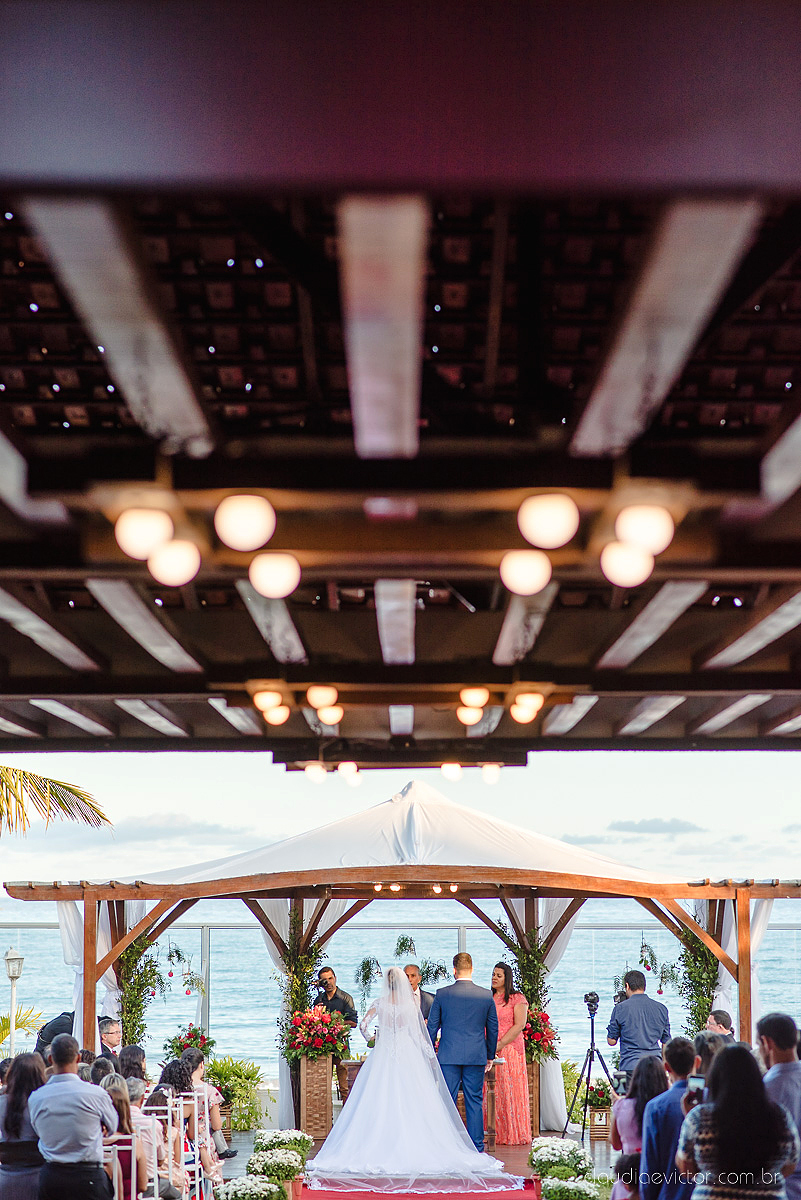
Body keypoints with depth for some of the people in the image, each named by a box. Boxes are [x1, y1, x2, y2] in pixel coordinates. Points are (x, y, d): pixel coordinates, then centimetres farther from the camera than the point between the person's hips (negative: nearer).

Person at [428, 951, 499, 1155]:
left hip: (449, 1056, -1)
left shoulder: (442, 994, -4)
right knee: (474, 1103, 6)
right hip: (476, 1056, 1)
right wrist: (490, 1056, 19)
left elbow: (432, 1026, 2)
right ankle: (477, 1148, 8)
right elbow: (493, 1029, 8)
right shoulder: (486, 995, 0)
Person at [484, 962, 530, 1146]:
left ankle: (513, 1134, 1)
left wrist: (499, 1044, -14)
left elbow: (519, 1025, -8)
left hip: (509, 1050, -5)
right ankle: (494, 1133, 3)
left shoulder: (517, 999, 0)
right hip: (488, 1052, 5)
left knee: (509, 1091, -4)